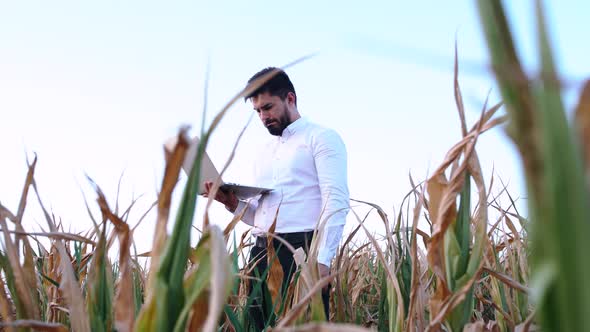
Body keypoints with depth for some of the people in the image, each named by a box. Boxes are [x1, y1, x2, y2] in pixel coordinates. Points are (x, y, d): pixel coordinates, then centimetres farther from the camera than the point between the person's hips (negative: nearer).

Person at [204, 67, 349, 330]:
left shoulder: (322, 138, 1)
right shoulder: (265, 153, 23)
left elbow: (336, 202, -10)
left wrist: (322, 259, -20)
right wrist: (234, 204, 4)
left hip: (300, 251, -7)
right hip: (261, 254, 7)